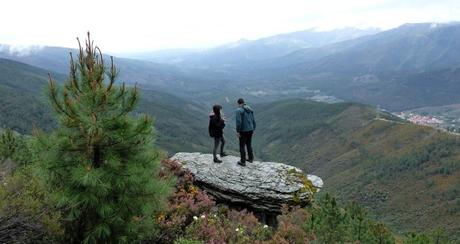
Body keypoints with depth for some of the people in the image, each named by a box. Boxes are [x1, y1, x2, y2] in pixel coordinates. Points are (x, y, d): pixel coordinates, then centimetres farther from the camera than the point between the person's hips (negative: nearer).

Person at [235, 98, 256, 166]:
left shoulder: (239, 110, -15)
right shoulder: (250, 110, 6)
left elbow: (238, 122, -22)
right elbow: (253, 120, 9)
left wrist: (238, 131, -15)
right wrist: (253, 129, 18)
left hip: (243, 131, -6)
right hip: (250, 130, 6)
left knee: (242, 146, 7)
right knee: (249, 144, 22)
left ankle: (243, 161, 15)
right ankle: (250, 158, 33)